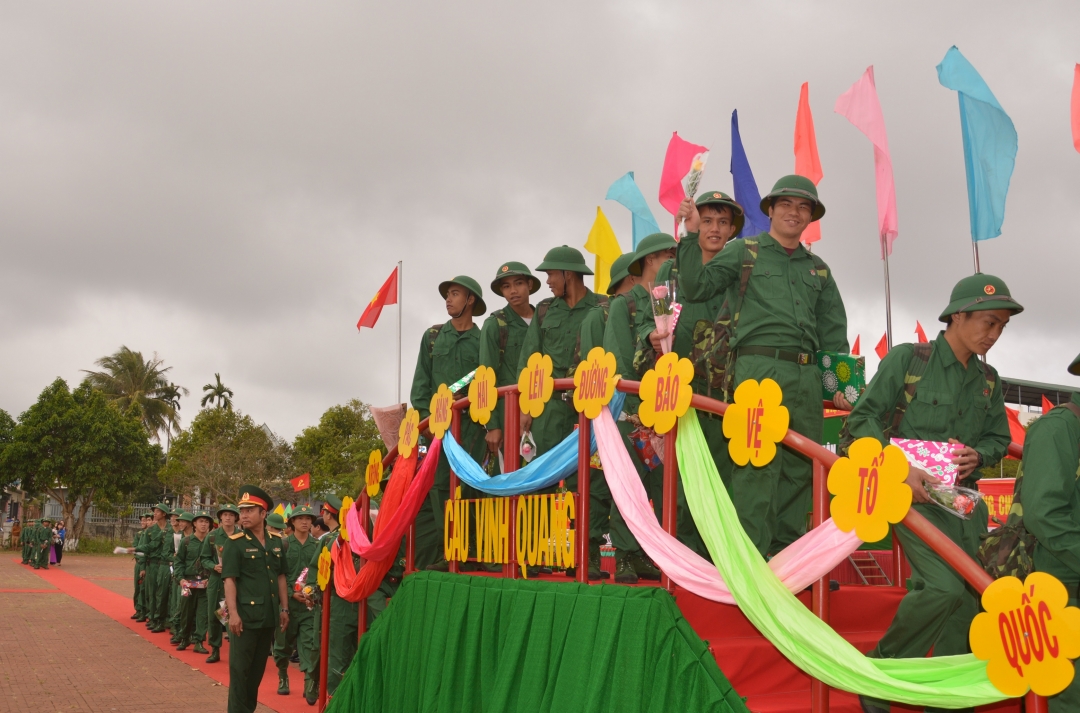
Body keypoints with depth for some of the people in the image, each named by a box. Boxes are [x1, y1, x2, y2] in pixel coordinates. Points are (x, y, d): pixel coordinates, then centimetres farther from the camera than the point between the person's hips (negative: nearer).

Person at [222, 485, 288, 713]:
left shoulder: (276, 541, 8)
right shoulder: (235, 542, -7)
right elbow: (229, 580, -12)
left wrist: (284, 609, 11)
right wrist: (233, 613, -20)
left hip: (269, 616, 5)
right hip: (245, 615, -5)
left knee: (258, 667, 14)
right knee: (240, 668, 0)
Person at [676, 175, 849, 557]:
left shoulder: (818, 268, 23)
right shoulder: (743, 252, 11)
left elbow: (834, 333, 23)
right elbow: (696, 287, 0)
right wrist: (692, 236, -8)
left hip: (807, 376, 5)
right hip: (759, 368, -5)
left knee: (799, 468, 5)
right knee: (757, 466, -12)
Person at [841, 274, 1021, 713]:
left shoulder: (988, 379, 12)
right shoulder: (907, 359, -6)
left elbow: (999, 438, 20)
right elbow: (864, 418, -8)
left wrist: (979, 454, -4)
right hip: (912, 492, -6)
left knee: (968, 600, 1)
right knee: (944, 586, -23)